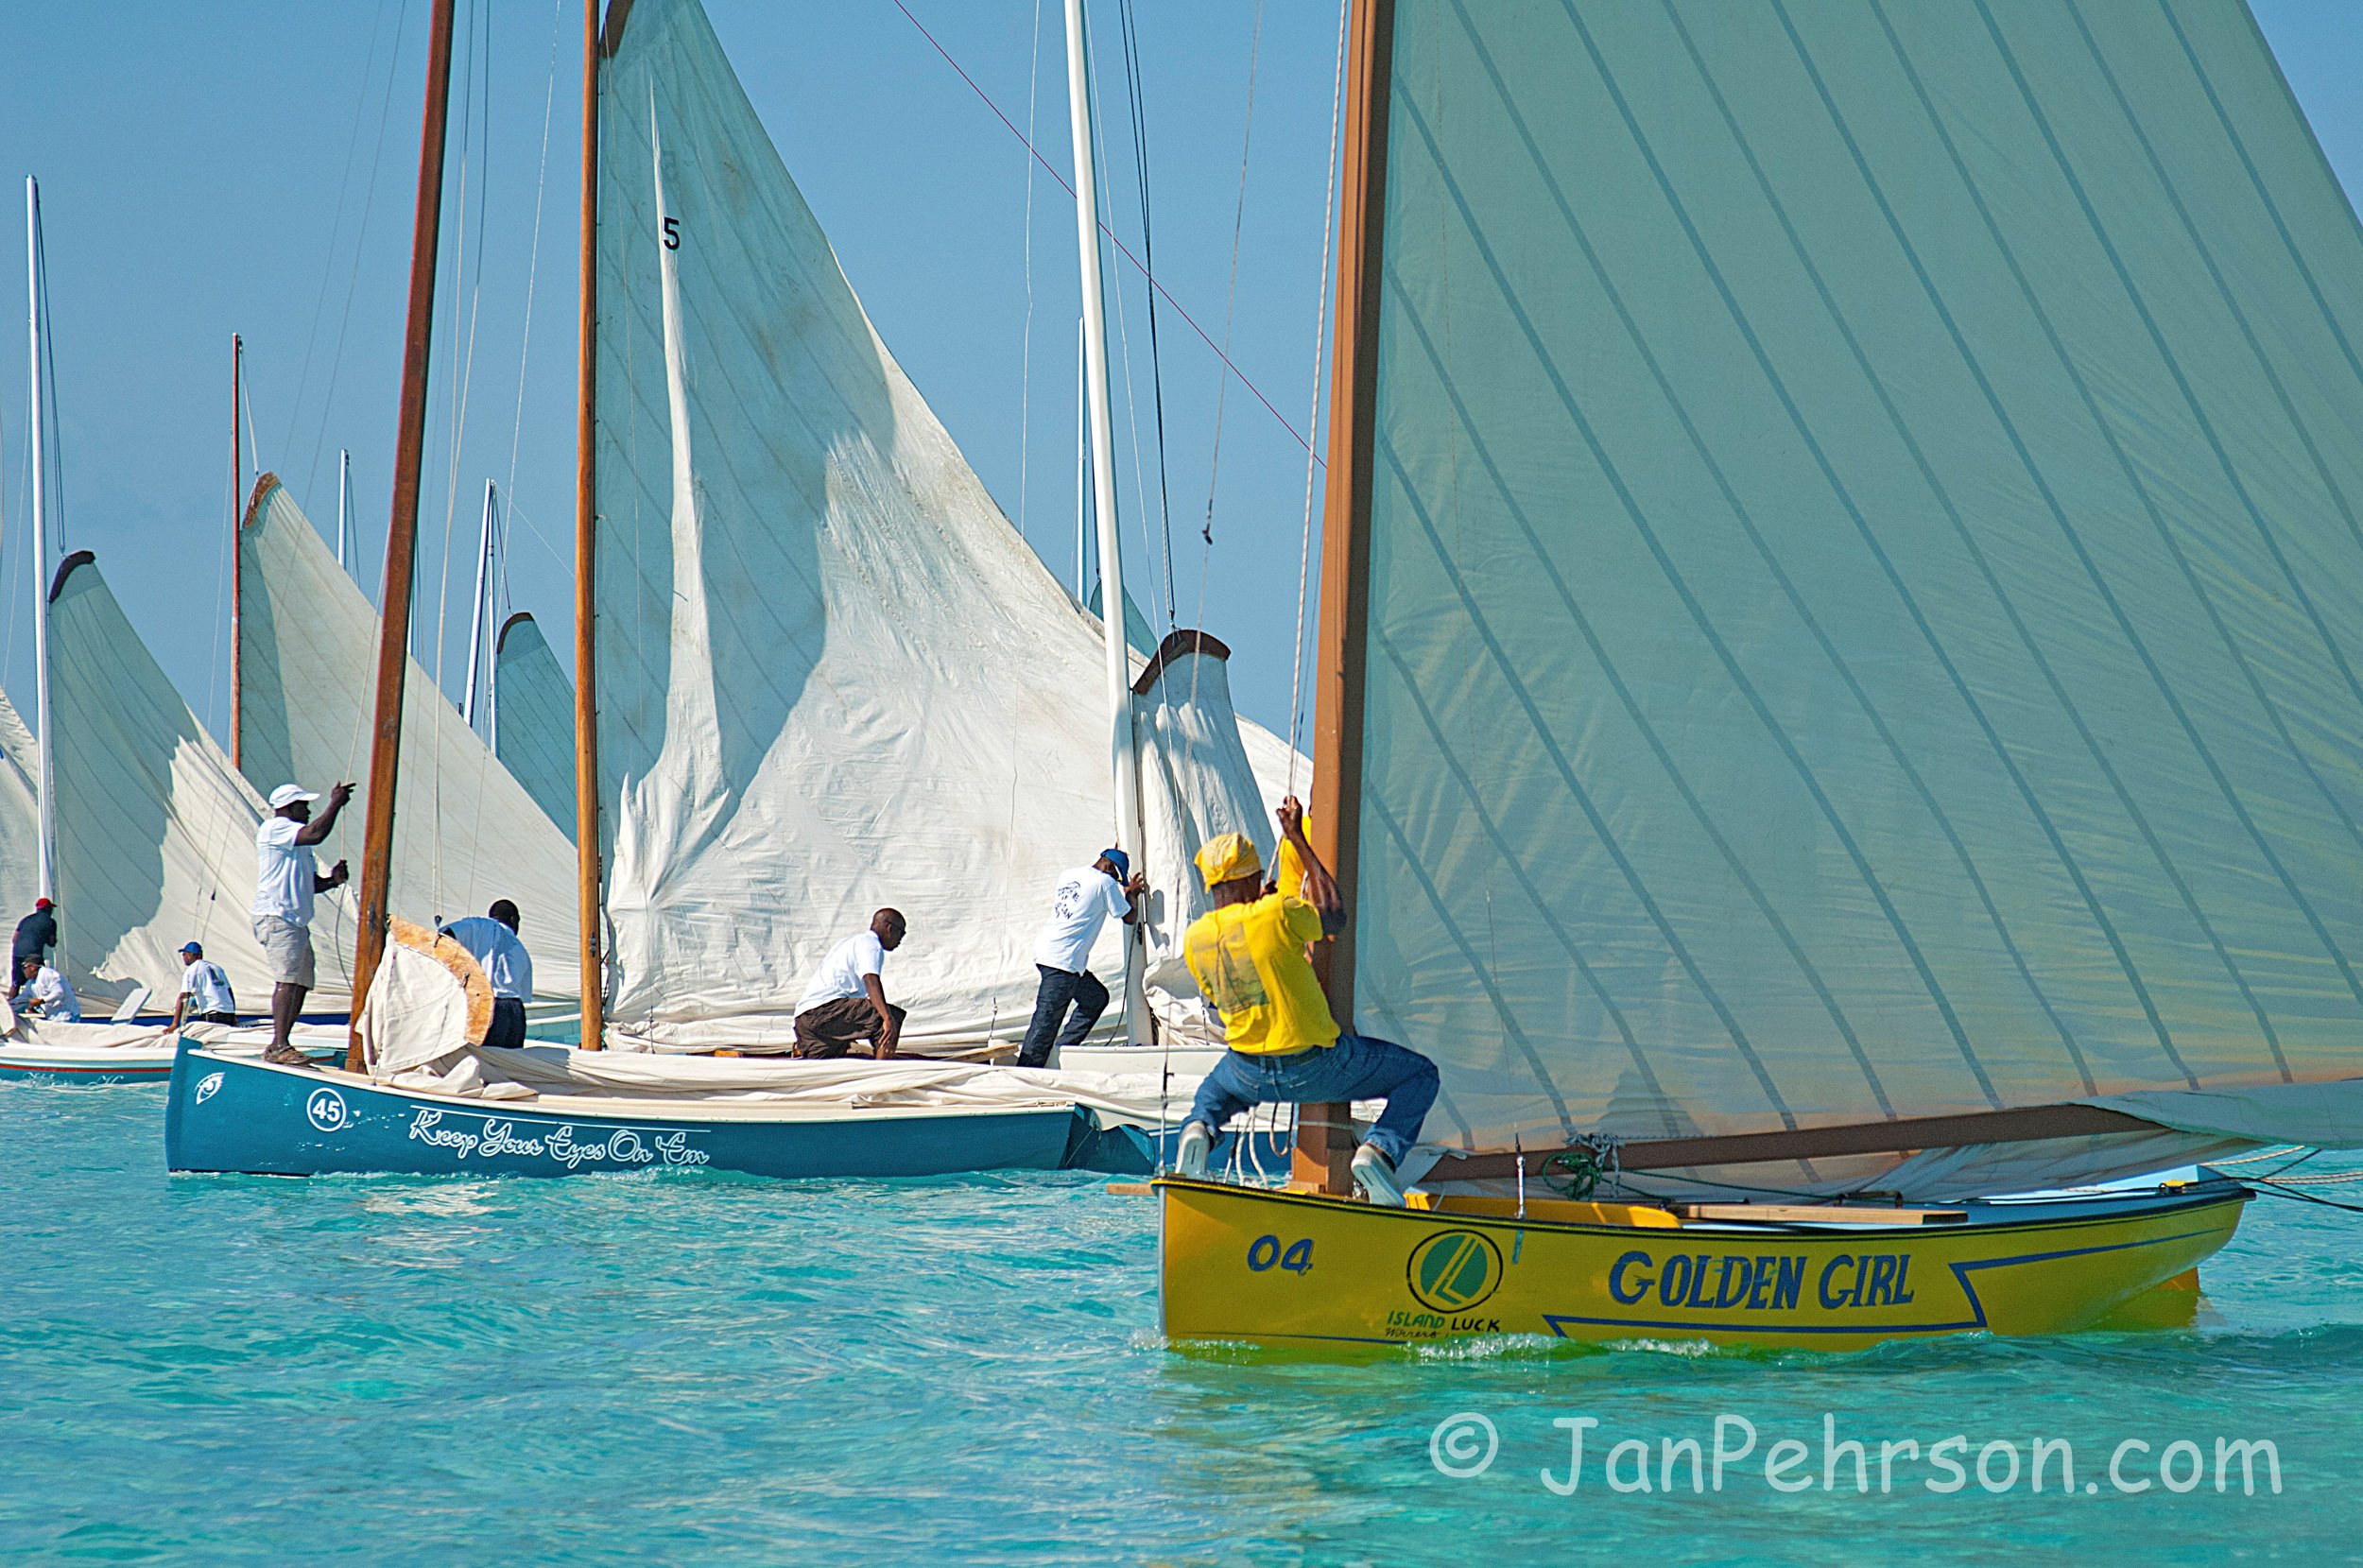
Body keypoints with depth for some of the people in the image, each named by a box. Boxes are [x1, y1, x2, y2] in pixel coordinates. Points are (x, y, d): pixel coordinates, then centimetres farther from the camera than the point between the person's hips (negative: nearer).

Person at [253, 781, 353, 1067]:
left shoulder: (299, 843, 25)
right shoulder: (274, 828, -5)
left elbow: (312, 883, 27)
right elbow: (316, 834, -20)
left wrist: (332, 880, 7)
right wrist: (335, 804, -10)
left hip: (297, 922, 10)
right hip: (276, 917, -10)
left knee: (300, 984, 6)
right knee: (288, 980, -20)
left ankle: (278, 1047, 8)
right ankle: (279, 1046, -25)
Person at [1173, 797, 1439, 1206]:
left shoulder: (1194, 938, -2)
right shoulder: (1278, 913, -17)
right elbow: (1335, 915, 3)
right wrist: (1296, 838, 4)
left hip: (1250, 1074, 5)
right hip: (1314, 1068, -5)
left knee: (1214, 1089, 41)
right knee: (1420, 1076, 11)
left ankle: (1199, 1128, 5)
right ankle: (1379, 1150, -14)